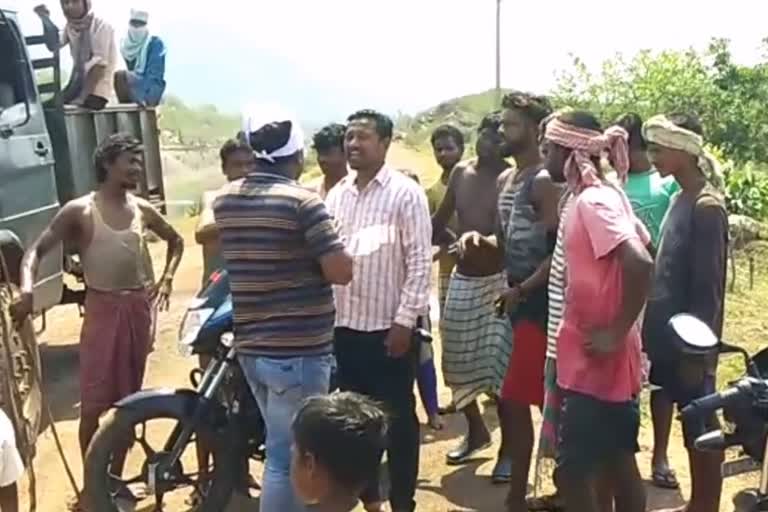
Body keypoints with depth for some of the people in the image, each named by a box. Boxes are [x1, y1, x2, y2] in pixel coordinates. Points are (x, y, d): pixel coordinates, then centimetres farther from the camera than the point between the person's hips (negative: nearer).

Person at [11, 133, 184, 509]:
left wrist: (166, 278, 8)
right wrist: (26, 289, -26)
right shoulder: (80, 210, -5)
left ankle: (116, 479, 24)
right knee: (95, 403, -4)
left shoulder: (142, 209, 6)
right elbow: (37, 250, -8)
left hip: (138, 308, 4)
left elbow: (175, 241, 22)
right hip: (103, 309, -4)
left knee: (126, 400, 11)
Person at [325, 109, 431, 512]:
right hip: (344, 325, 6)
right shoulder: (336, 195, 9)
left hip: (389, 326, -6)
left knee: (398, 417, 6)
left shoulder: (405, 193, -7)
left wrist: (405, 320, -16)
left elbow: (419, 261, -11)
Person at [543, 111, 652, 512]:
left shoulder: (593, 201, -19)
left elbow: (640, 264, -30)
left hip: (594, 361, -10)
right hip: (602, 359, 10)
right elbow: (642, 250, 15)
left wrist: (617, 332, -21)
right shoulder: (603, 194, 10)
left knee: (573, 470, -1)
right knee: (616, 459, 18)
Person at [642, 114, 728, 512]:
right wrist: (656, 334, 14)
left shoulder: (706, 206, -16)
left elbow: (709, 288, -17)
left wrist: (696, 351, -16)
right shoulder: (681, 198, 9)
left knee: (700, 428, 4)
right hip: (670, 337, 8)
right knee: (694, 426, 17)